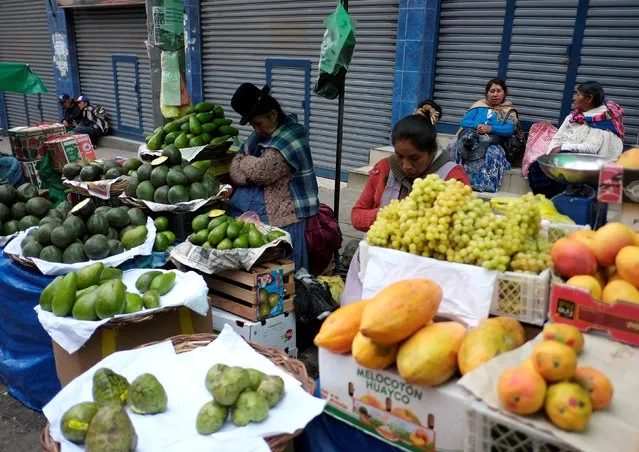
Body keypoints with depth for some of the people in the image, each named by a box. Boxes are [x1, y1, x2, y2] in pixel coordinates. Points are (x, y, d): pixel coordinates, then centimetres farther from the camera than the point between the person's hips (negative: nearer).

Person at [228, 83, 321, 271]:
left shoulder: (289, 138, -17)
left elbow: (262, 171, -24)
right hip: (267, 195, 9)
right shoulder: (264, 132, 12)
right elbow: (239, 160, 12)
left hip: (282, 208, -9)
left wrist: (246, 162, -5)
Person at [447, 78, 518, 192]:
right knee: (454, 144, -31)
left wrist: (490, 128, -17)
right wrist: (478, 126, -9)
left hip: (491, 142, -2)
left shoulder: (509, 111, 18)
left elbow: (510, 129, -2)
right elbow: (464, 121, 11)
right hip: (470, 137, 2)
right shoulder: (479, 105, 25)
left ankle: (483, 186, -35)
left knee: (493, 153, -38)